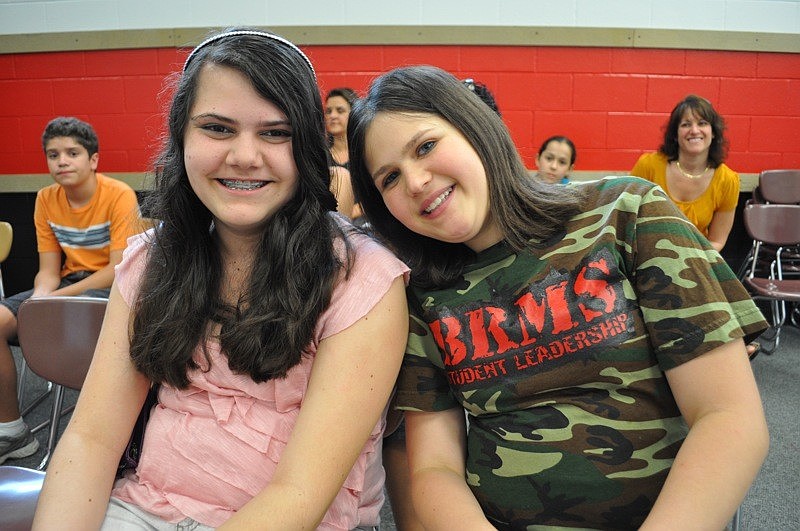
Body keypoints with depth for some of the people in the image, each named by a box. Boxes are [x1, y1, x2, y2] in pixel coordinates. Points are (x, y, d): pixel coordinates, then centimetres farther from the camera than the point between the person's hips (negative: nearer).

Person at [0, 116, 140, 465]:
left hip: (113, 287, -6)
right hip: (69, 284, 6)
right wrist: (37, 299, -17)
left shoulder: (120, 195, -12)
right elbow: (48, 270, 6)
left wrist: (55, 298, -21)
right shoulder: (46, 200, 6)